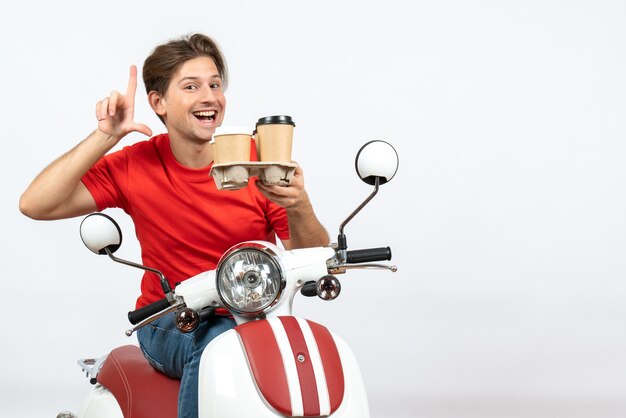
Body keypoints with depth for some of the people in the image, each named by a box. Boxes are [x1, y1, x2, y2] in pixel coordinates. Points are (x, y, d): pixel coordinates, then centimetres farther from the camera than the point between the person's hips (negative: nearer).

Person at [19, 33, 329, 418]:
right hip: (170, 324, -2)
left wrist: (298, 209, -24)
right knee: (220, 340, -34)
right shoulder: (135, 166, -3)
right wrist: (105, 137, -16)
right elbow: (36, 205, -12)